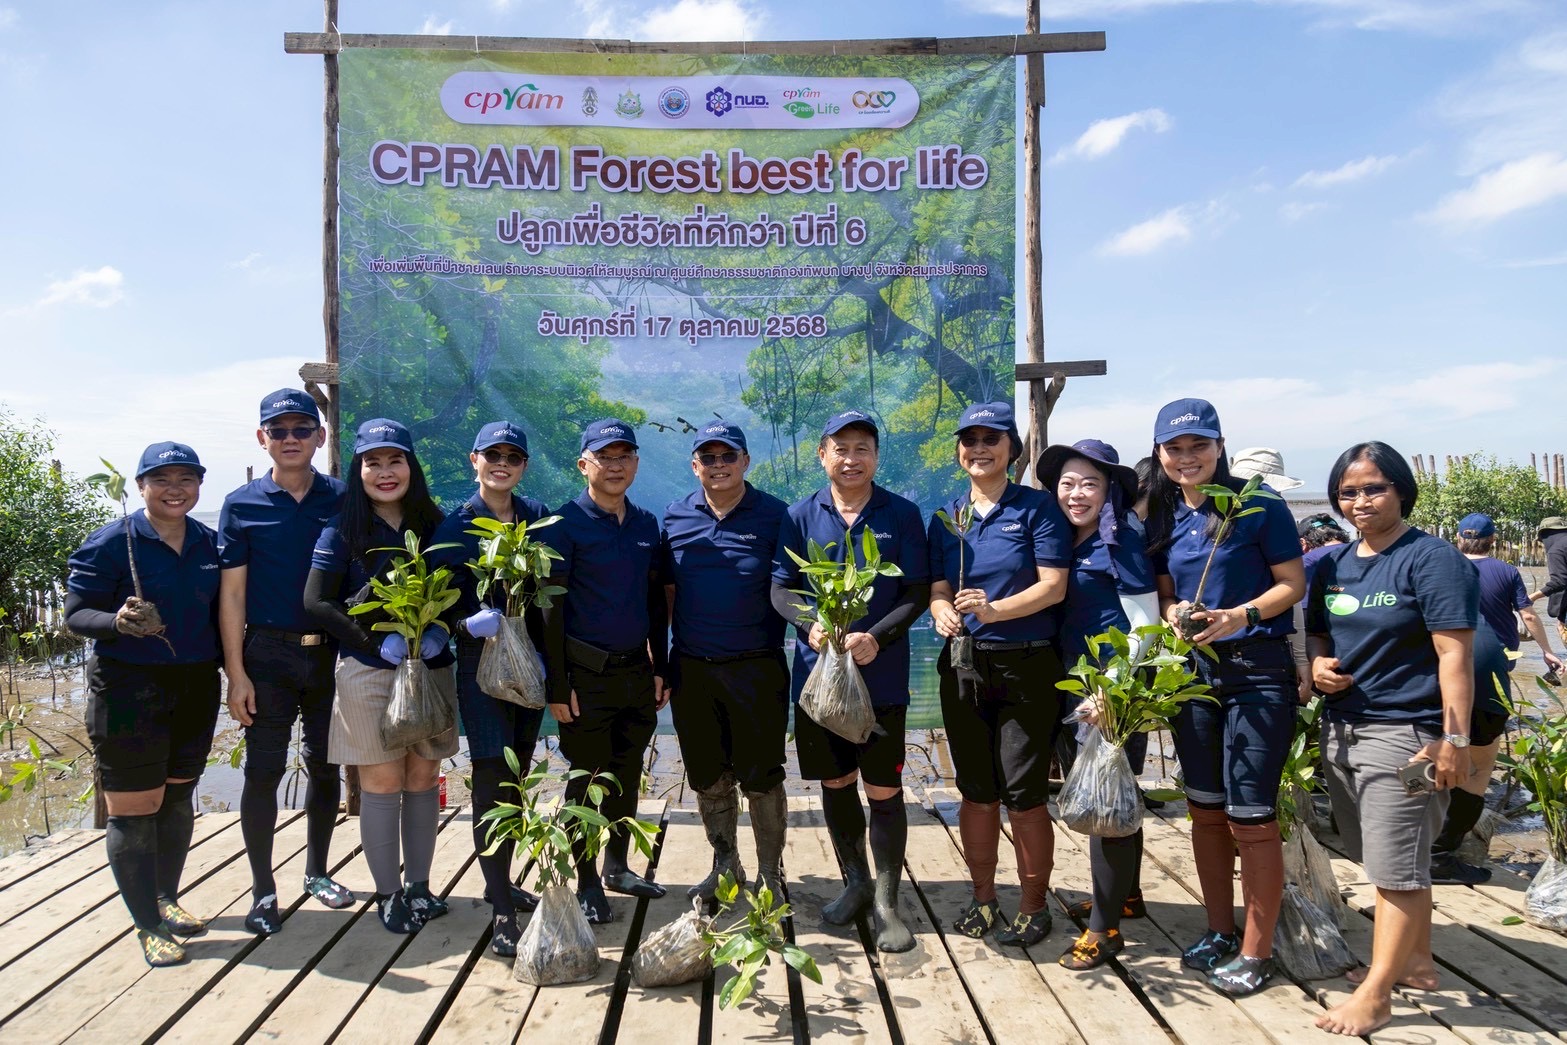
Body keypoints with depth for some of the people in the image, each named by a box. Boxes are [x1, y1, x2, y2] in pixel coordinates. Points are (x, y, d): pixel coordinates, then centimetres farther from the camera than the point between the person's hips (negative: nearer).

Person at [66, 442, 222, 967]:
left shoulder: (209, 543, 6)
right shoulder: (112, 543, -10)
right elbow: (75, 614, -9)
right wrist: (119, 622, -29)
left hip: (195, 687, 5)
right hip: (128, 689, -5)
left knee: (178, 795, 16)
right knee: (135, 808, 1)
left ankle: (166, 899, 34)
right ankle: (148, 924, 13)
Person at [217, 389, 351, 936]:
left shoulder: (343, 500, 2)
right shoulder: (242, 505, 0)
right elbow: (231, 593, -1)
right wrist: (236, 673, -6)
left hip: (331, 653, 2)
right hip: (269, 654, -1)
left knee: (326, 766, 11)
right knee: (264, 769, 1)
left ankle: (317, 871, 29)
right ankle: (263, 890, 15)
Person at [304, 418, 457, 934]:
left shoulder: (433, 525, 6)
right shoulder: (342, 531, -2)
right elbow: (316, 602, -7)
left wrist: (439, 631, -12)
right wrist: (378, 641, -16)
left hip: (432, 669, 3)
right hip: (369, 672, -3)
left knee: (423, 779, 8)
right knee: (382, 783, 1)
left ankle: (419, 885, 20)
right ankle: (389, 894, 13)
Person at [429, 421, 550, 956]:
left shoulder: (537, 517, 5)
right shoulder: (456, 526, -6)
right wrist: (468, 624, -26)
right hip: (481, 662, -4)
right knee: (492, 781, -5)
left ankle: (501, 883, 32)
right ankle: (502, 914, 0)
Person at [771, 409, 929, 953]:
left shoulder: (902, 515, -1)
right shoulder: (801, 516, 3)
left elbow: (917, 593, -4)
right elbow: (781, 588, 2)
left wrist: (877, 637, -18)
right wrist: (811, 624, -18)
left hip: (881, 674, -2)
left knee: (884, 789, 1)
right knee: (834, 782, 14)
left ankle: (886, 902, 17)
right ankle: (856, 883, 34)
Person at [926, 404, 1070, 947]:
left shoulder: (1038, 507, -2)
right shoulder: (946, 516, 11)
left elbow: (1053, 586, -10)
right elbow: (938, 588, 8)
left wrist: (995, 609, -25)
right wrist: (943, 613, -15)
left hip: (1027, 666, -4)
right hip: (964, 667, 4)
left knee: (1024, 794, -1)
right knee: (976, 791, 13)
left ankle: (1033, 905, 17)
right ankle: (983, 896, 28)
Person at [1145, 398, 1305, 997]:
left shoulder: (1258, 505, -8)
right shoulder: (1164, 518, 8)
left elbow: (1293, 584, -7)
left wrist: (1241, 615, -22)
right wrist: (1174, 612, -8)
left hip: (1256, 671, -5)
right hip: (1192, 672, 6)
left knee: (1250, 817, -2)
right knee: (1205, 809, 13)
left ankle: (1256, 952, 13)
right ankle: (1220, 931, 29)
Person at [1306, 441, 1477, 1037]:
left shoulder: (1430, 558, -9)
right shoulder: (1333, 564, 11)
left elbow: (1455, 655, -13)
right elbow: (1315, 633, 22)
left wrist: (1455, 740, -17)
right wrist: (1317, 664, -1)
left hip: (1405, 732, -7)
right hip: (1341, 728, 7)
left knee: (1397, 867, -1)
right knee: (1391, 861, 16)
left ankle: (1374, 995, 6)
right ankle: (1416, 963, 32)